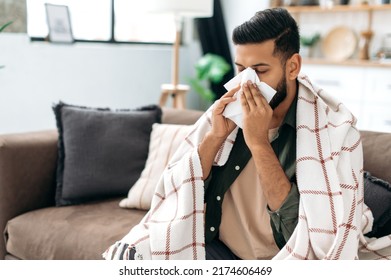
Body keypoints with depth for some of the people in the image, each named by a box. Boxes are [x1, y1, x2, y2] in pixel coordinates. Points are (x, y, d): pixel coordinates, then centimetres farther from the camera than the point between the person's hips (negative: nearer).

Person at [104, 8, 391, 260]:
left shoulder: (336, 129, -12)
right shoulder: (230, 112, -2)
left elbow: (306, 231, -21)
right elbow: (178, 191, -3)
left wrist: (259, 142, -24)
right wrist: (214, 138, -17)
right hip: (216, 251, 4)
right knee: (133, 257, -18)